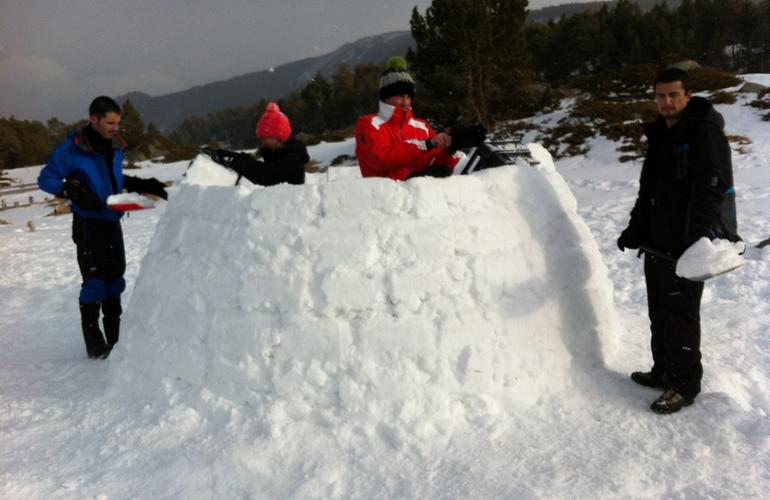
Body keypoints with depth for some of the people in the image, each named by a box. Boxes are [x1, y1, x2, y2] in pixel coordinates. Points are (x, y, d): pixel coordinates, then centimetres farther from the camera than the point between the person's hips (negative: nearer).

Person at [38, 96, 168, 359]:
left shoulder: (114, 146, 6)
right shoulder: (72, 149, -14)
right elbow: (46, 179, -9)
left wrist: (142, 185, 9)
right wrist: (74, 192, -24)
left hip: (112, 222, 7)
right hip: (89, 224, -7)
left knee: (114, 278, 11)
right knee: (94, 279, -6)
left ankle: (115, 337, 23)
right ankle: (94, 342, 6)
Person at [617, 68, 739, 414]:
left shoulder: (705, 135, -12)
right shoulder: (660, 136, 14)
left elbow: (711, 191, -20)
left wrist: (695, 239, -28)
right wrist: (635, 229, 13)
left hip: (686, 246, -8)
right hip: (657, 242, 8)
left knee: (680, 313, -1)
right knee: (659, 310, 16)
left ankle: (684, 385, 11)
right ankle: (663, 370, 30)